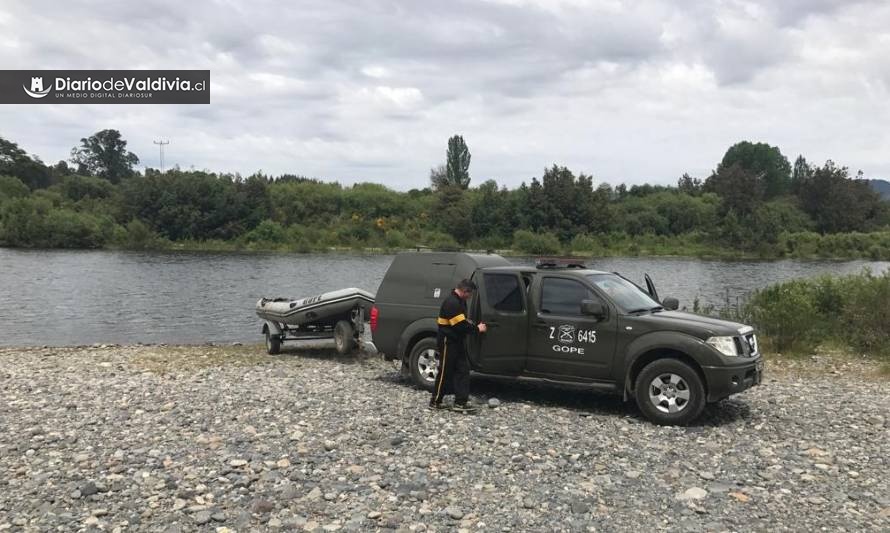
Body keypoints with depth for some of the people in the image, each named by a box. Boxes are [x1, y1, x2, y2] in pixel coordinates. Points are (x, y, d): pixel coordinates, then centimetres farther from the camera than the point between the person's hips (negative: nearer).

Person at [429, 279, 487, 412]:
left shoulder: (460, 301, 11)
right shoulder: (452, 303, -22)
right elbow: (461, 326, -25)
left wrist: (474, 326, 3)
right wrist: (477, 329, -13)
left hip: (457, 342, 10)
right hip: (448, 342, -10)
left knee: (463, 370, 6)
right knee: (445, 372, -1)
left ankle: (461, 402, 6)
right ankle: (435, 402, 10)